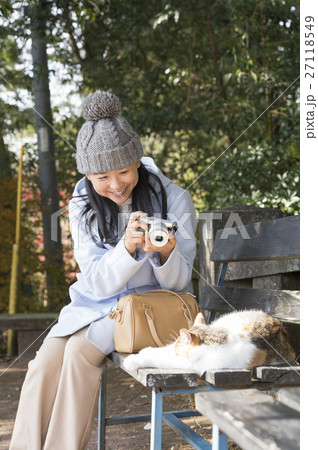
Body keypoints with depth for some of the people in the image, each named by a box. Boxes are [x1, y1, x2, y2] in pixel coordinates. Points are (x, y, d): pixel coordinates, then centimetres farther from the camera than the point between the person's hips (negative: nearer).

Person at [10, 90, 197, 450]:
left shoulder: (173, 199, -11)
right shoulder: (83, 206, -3)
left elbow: (177, 282, -9)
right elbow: (98, 283, -12)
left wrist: (166, 252, -33)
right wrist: (127, 247, -32)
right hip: (94, 303, 3)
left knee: (81, 350, -26)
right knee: (45, 362, -21)